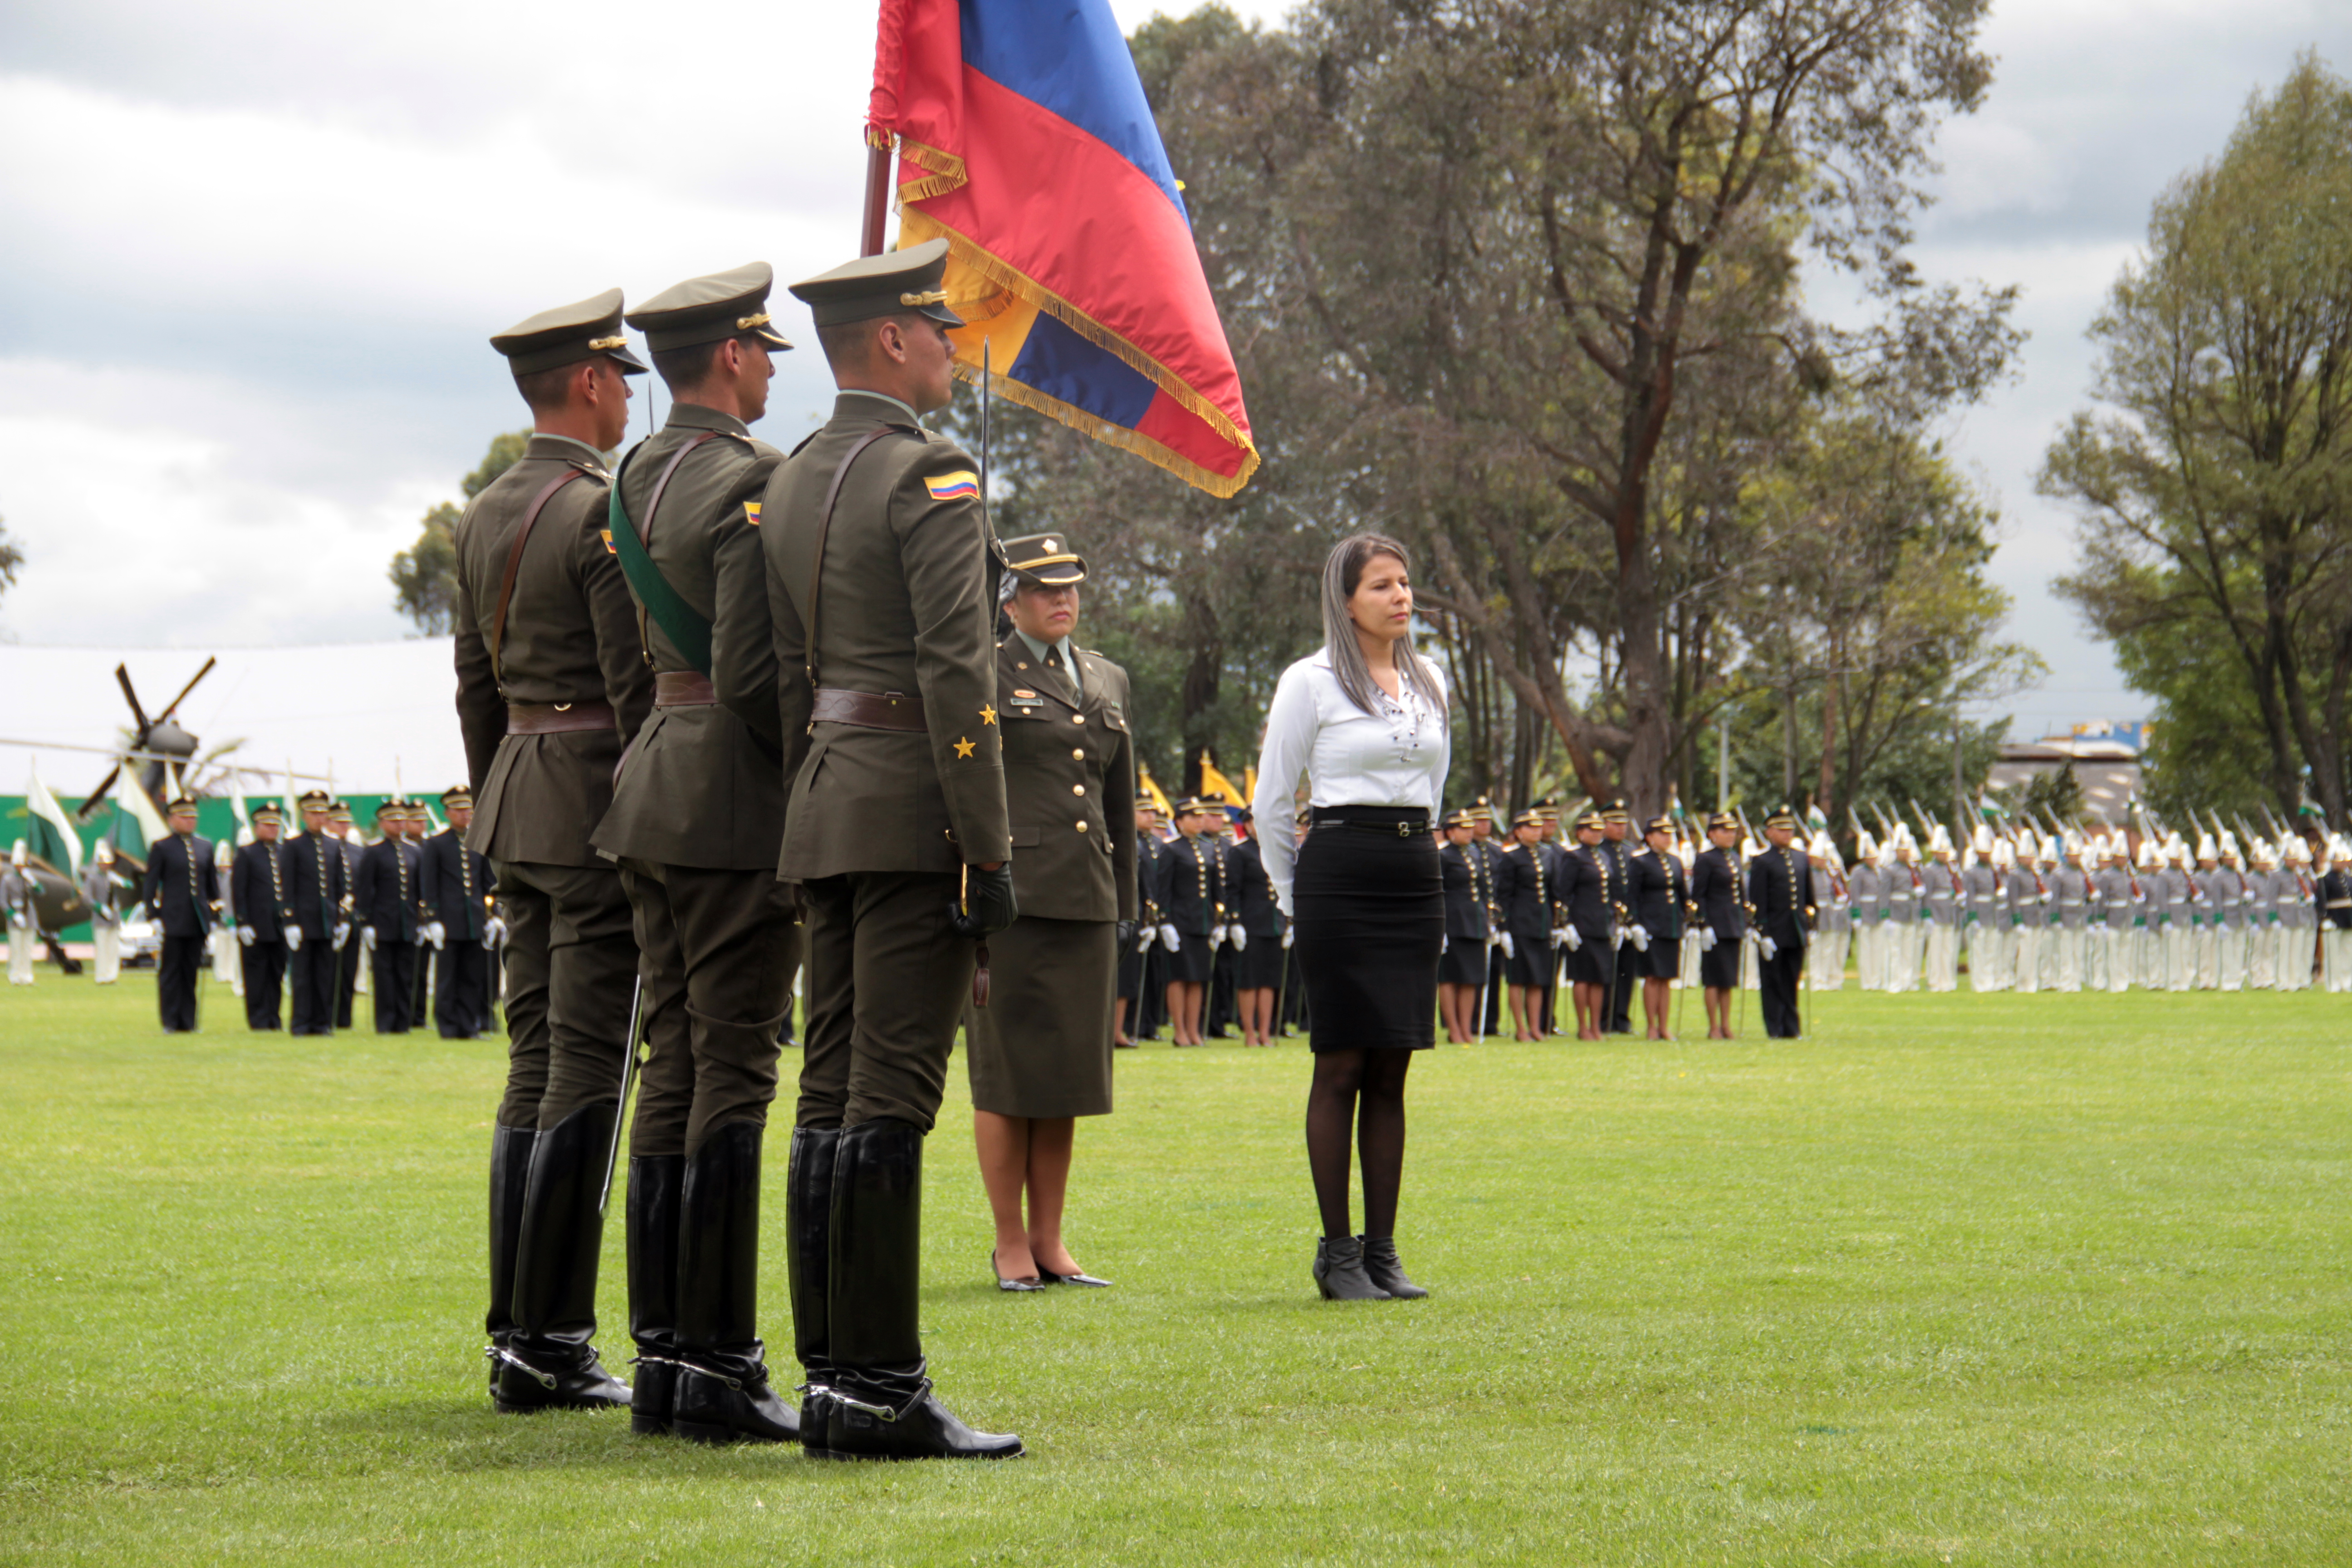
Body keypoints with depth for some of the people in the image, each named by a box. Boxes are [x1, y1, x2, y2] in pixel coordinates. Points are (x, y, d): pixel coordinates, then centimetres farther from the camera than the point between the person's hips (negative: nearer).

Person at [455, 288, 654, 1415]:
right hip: (603, 796, -9)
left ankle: (519, 1333, 11)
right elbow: (639, 685, -17)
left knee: (537, 1058, 10)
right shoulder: (605, 512, -13)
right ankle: (548, 1339, -7)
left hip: (520, 786, 9)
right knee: (589, 1067, -7)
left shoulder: (485, 516, 13)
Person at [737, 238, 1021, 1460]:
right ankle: (880, 1388, -10)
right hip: (918, 808, -9)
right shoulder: (930, 475, -10)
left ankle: (832, 1377, 9)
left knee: (833, 1095, 8)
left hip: (827, 802, 9)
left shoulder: (792, 483, 16)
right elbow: (956, 672, -17)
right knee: (889, 1097, -9)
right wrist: (989, 850, -16)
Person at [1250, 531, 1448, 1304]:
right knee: (1342, 1067, -5)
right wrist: (1296, 897, 8)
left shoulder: (1430, 685, 13)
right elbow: (1270, 804, 2)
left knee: (1391, 1072, 5)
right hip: (1340, 876, -5)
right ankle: (1337, 1253, 0)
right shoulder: (1311, 682, -3)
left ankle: (1382, 1250, 8)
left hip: (1416, 879, 5)